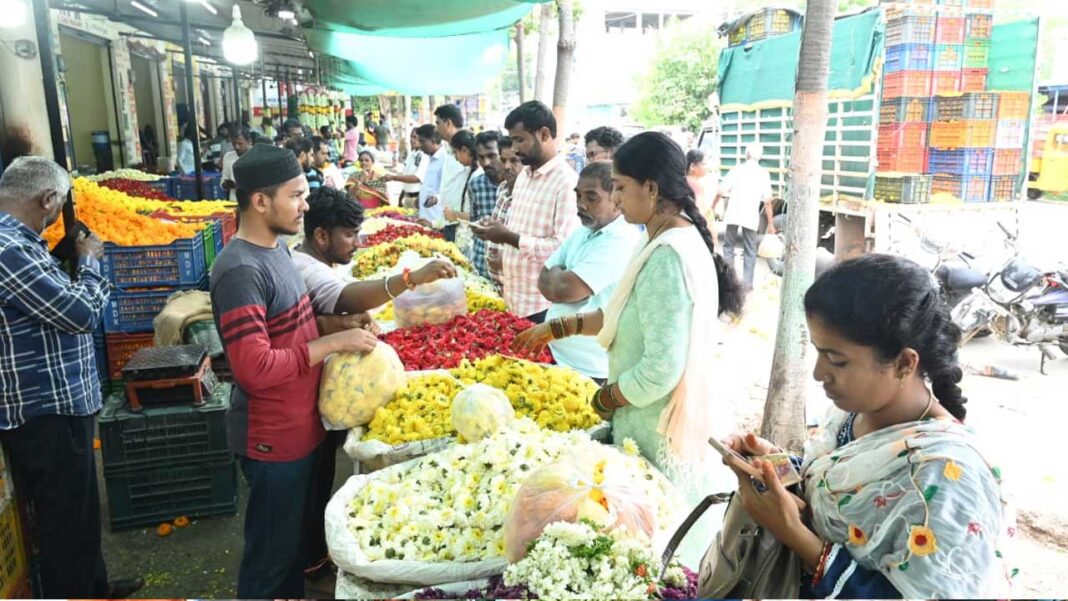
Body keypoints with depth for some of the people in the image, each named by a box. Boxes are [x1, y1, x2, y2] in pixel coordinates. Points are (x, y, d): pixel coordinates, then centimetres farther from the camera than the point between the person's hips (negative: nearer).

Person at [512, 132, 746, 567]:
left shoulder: (668, 256, -27)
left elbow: (661, 369, -28)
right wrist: (556, 328, 10)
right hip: (656, 416, 9)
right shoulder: (671, 236, 5)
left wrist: (606, 400, -12)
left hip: (657, 426, -9)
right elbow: (623, 312, 13)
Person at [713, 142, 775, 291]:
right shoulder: (763, 173, 0)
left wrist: (712, 208, 14)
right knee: (750, 251, 9)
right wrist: (771, 223, 1)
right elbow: (767, 201, -4)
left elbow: (721, 192, 1)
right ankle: (747, 284, 7)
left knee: (728, 246, 15)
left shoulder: (736, 169, 4)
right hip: (751, 217, -1)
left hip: (733, 215, 1)